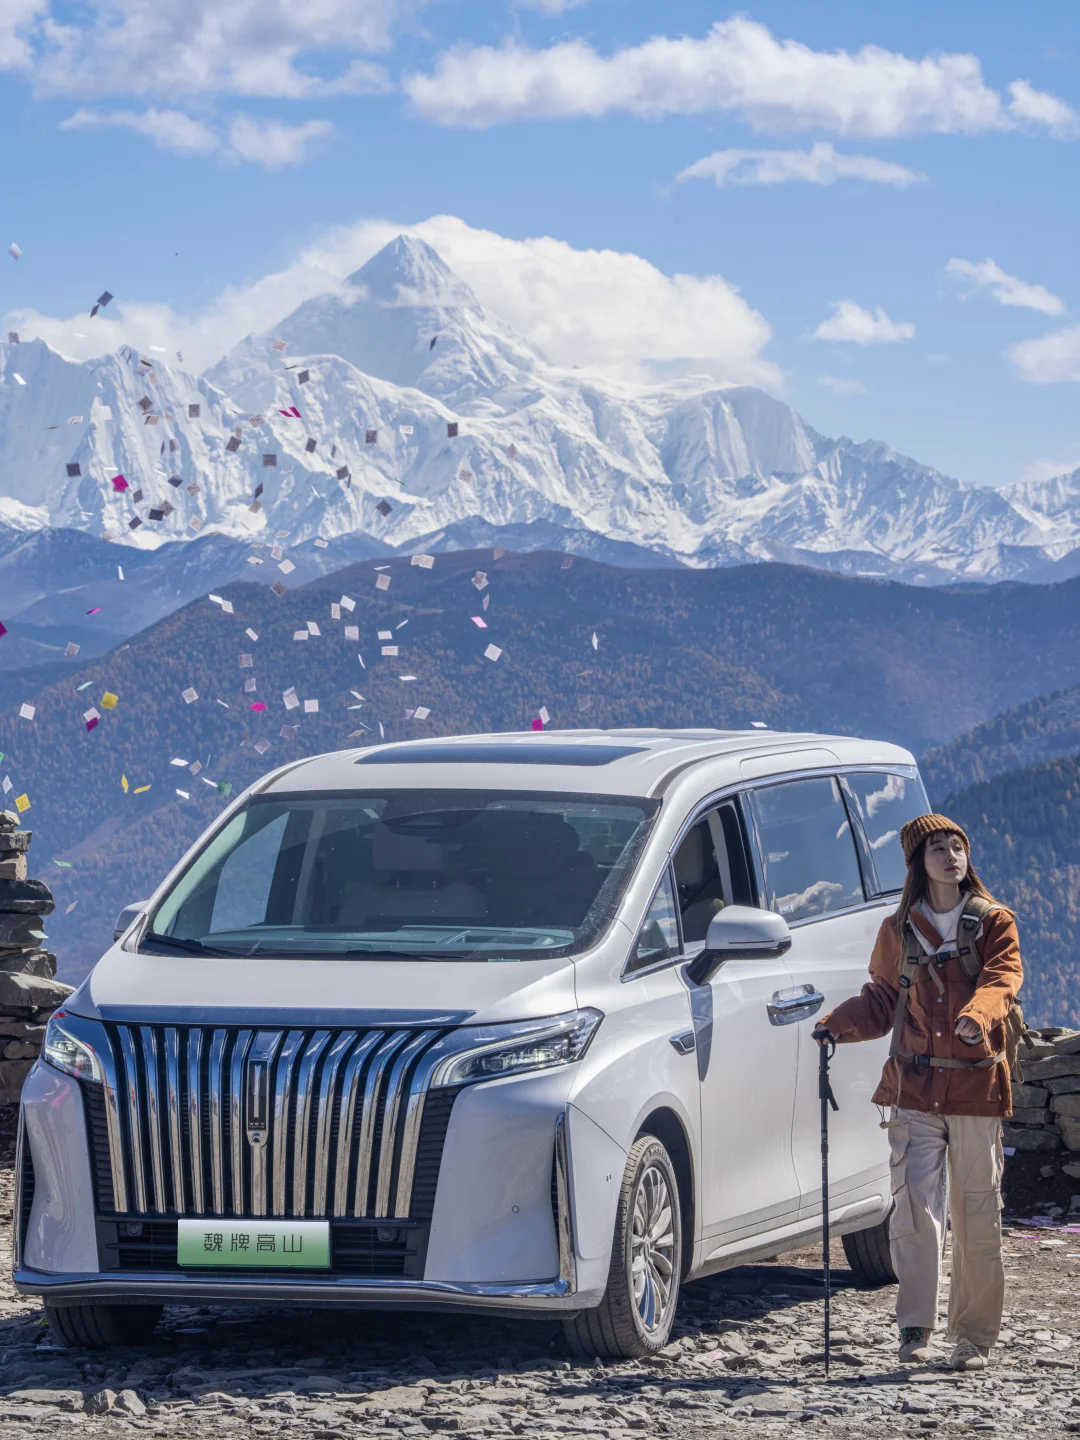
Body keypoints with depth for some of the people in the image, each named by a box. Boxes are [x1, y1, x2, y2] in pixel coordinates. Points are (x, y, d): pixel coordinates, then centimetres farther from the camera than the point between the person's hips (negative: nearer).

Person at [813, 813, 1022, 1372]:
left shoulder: (994, 923, 4)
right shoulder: (899, 930, 10)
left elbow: (1002, 980, -13)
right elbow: (881, 1001, 16)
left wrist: (978, 1015, -34)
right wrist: (837, 1025, -2)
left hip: (978, 1085, -1)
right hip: (915, 1086, 1)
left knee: (977, 1215, 2)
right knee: (915, 1205, -13)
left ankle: (974, 1337, 11)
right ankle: (915, 1326, -12)